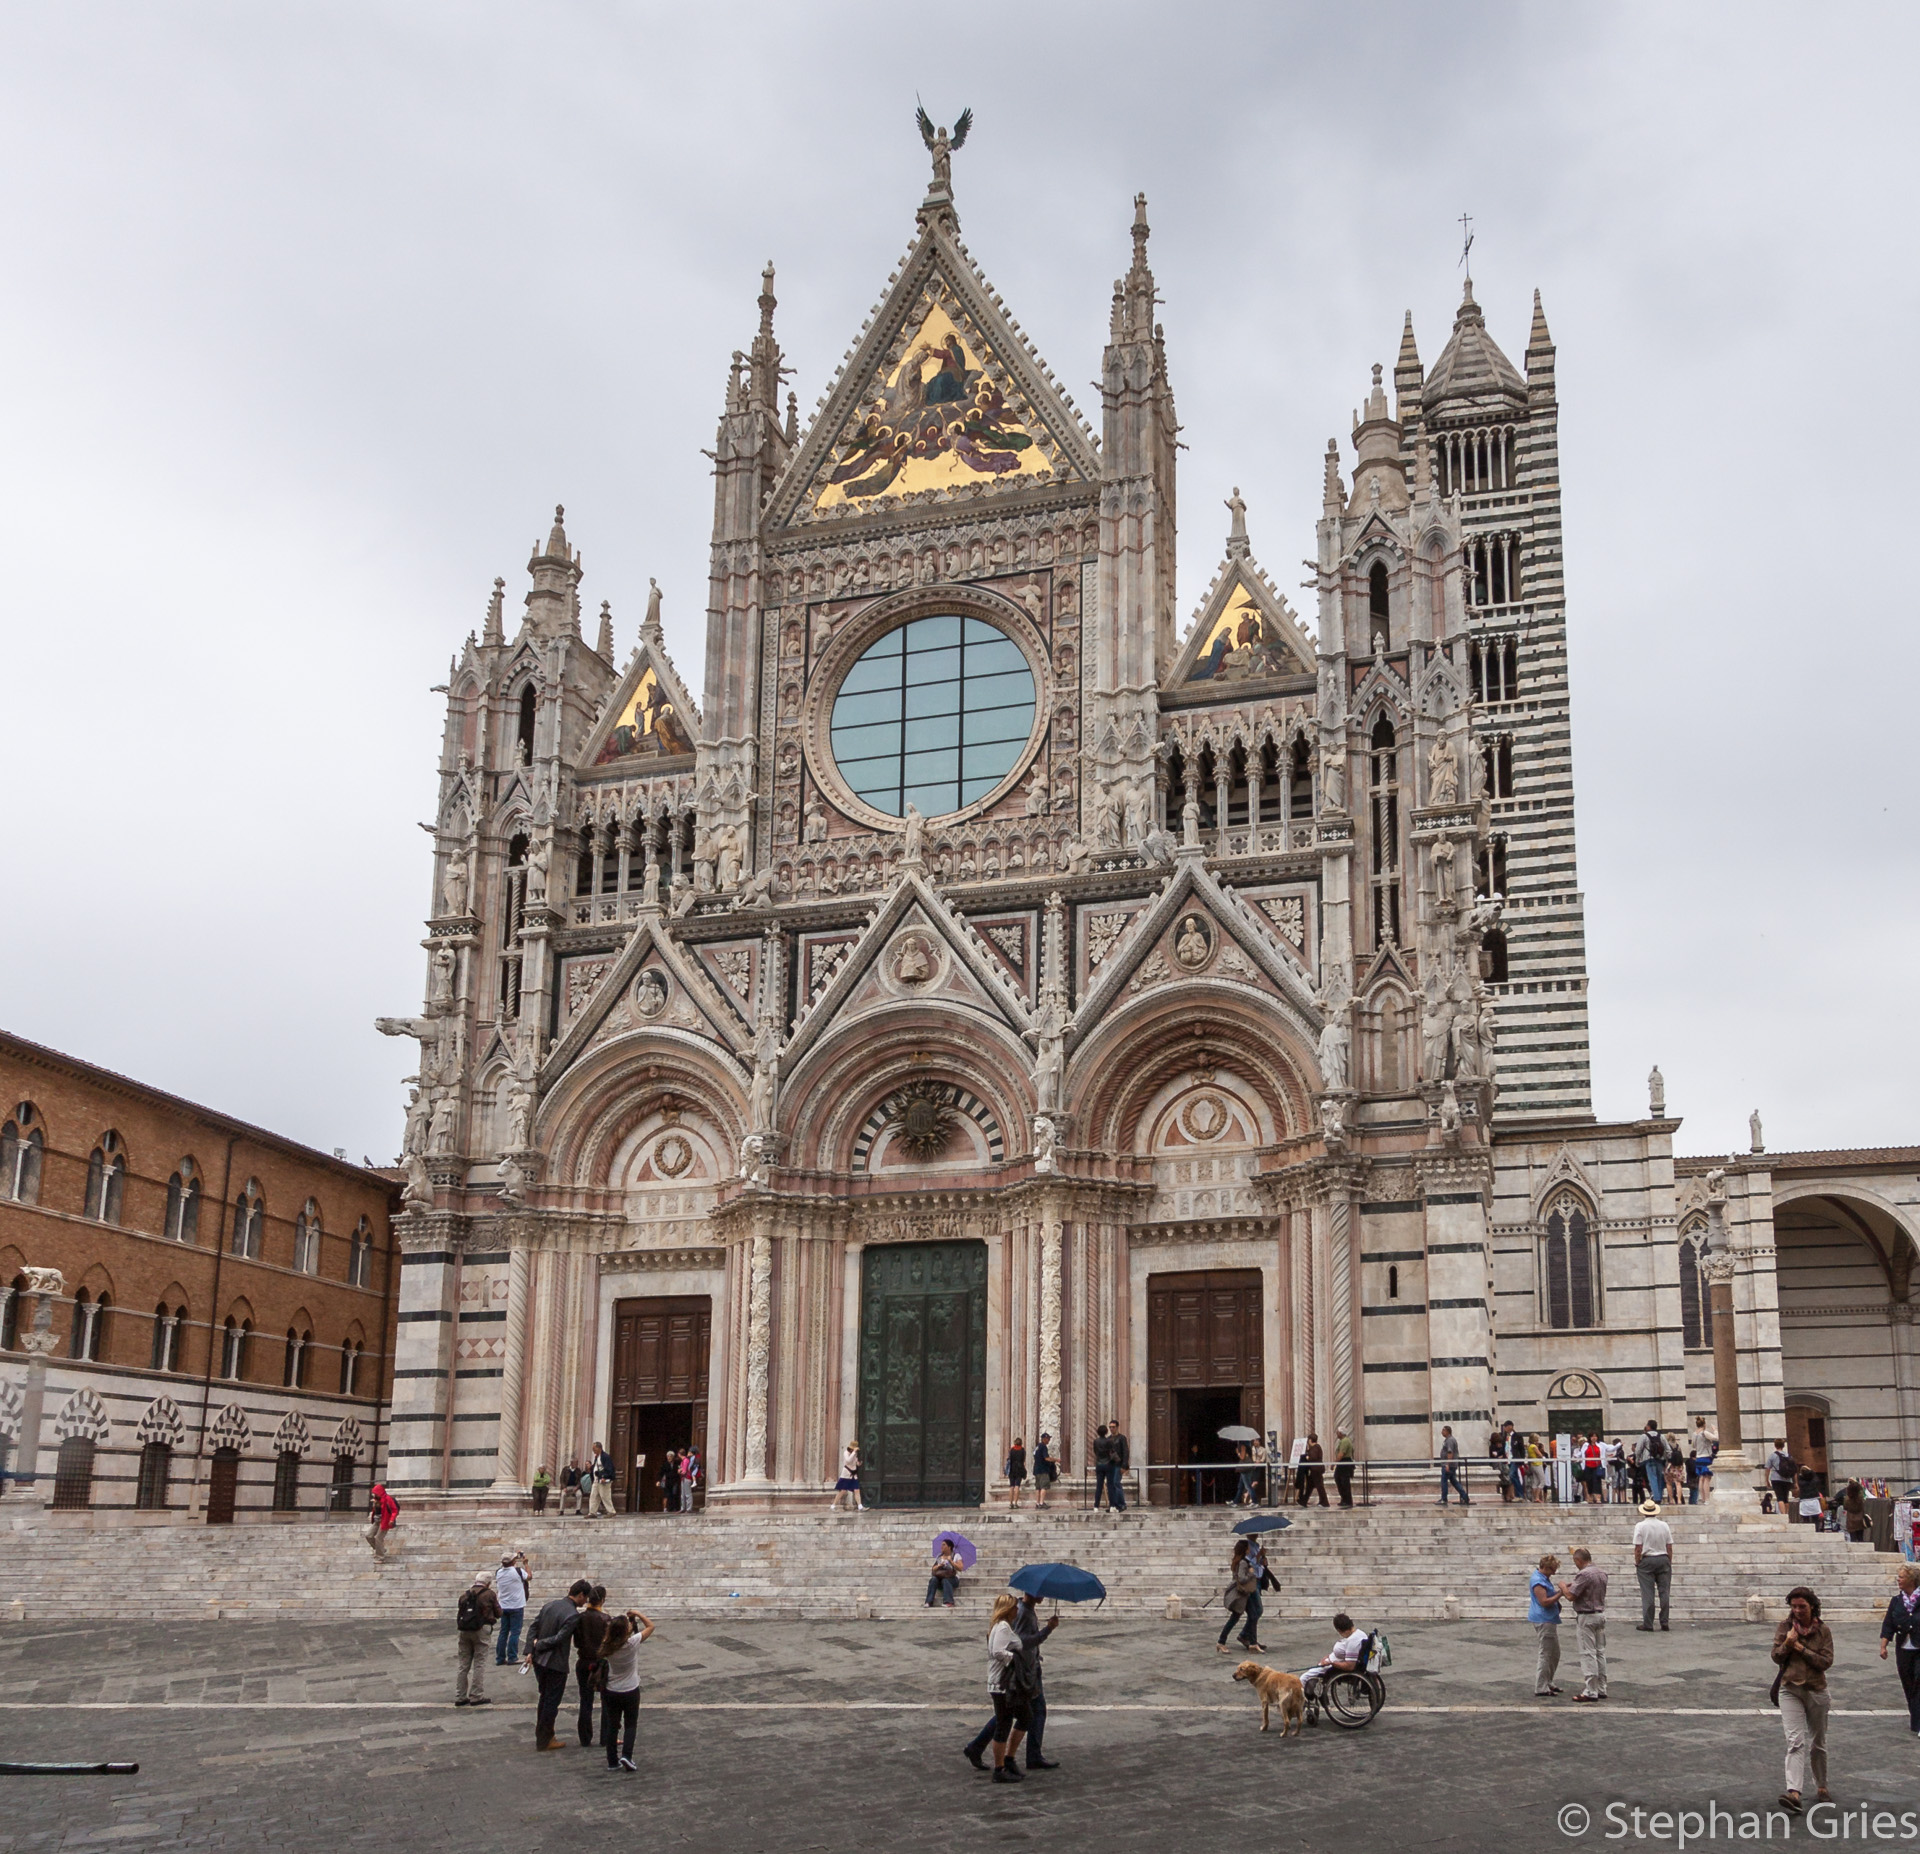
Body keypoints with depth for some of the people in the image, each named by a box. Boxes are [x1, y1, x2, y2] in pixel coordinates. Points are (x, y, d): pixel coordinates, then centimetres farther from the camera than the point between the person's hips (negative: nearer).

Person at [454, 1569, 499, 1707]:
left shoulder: (464, 1594, 9)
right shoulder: (488, 1594, -4)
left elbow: (459, 1612, 12)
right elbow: (498, 1613, 3)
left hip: (464, 1632, 5)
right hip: (481, 1631, -5)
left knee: (464, 1665, 12)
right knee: (479, 1664, 2)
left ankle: (460, 1697, 15)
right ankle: (476, 1696, 2)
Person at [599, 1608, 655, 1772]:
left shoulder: (608, 1646, -13)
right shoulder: (632, 1643, -20)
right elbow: (650, 1626, -9)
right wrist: (637, 1614, -1)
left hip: (611, 1692, 3)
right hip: (630, 1691, -3)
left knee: (612, 1726, 13)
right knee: (630, 1724, 13)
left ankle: (612, 1762, 16)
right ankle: (626, 1755, -3)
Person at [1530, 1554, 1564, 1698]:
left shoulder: (1543, 1577, 14)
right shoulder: (1538, 1580, -19)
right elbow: (1544, 1601, -24)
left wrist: (1560, 1590, 11)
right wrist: (1560, 1594, -22)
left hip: (1549, 1620, 11)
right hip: (1543, 1620, -11)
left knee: (1555, 1653, 17)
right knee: (1546, 1654, -8)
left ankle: (1548, 1683, 27)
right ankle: (1541, 1689, -5)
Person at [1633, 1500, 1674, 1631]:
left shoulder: (1640, 1526, -7)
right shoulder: (1664, 1526, 2)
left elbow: (1638, 1548, -9)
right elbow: (1669, 1547, 4)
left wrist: (1637, 1563, 1)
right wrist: (1669, 1563, 13)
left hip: (1646, 1560, -3)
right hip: (1663, 1559, 3)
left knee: (1647, 1594, 0)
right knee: (1664, 1592, 8)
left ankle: (1647, 1624, 1)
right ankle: (1664, 1623, 9)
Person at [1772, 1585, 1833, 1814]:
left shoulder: (1823, 1631, -1)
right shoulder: (1784, 1628, 0)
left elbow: (1826, 1661, -10)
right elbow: (1776, 1658, -3)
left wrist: (1800, 1648, -15)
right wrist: (1787, 1644, -20)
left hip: (1816, 1691, 1)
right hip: (1790, 1690, -1)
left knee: (1818, 1743, 16)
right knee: (1795, 1741, -15)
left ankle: (1821, 1787, 35)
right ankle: (1794, 1793, -26)